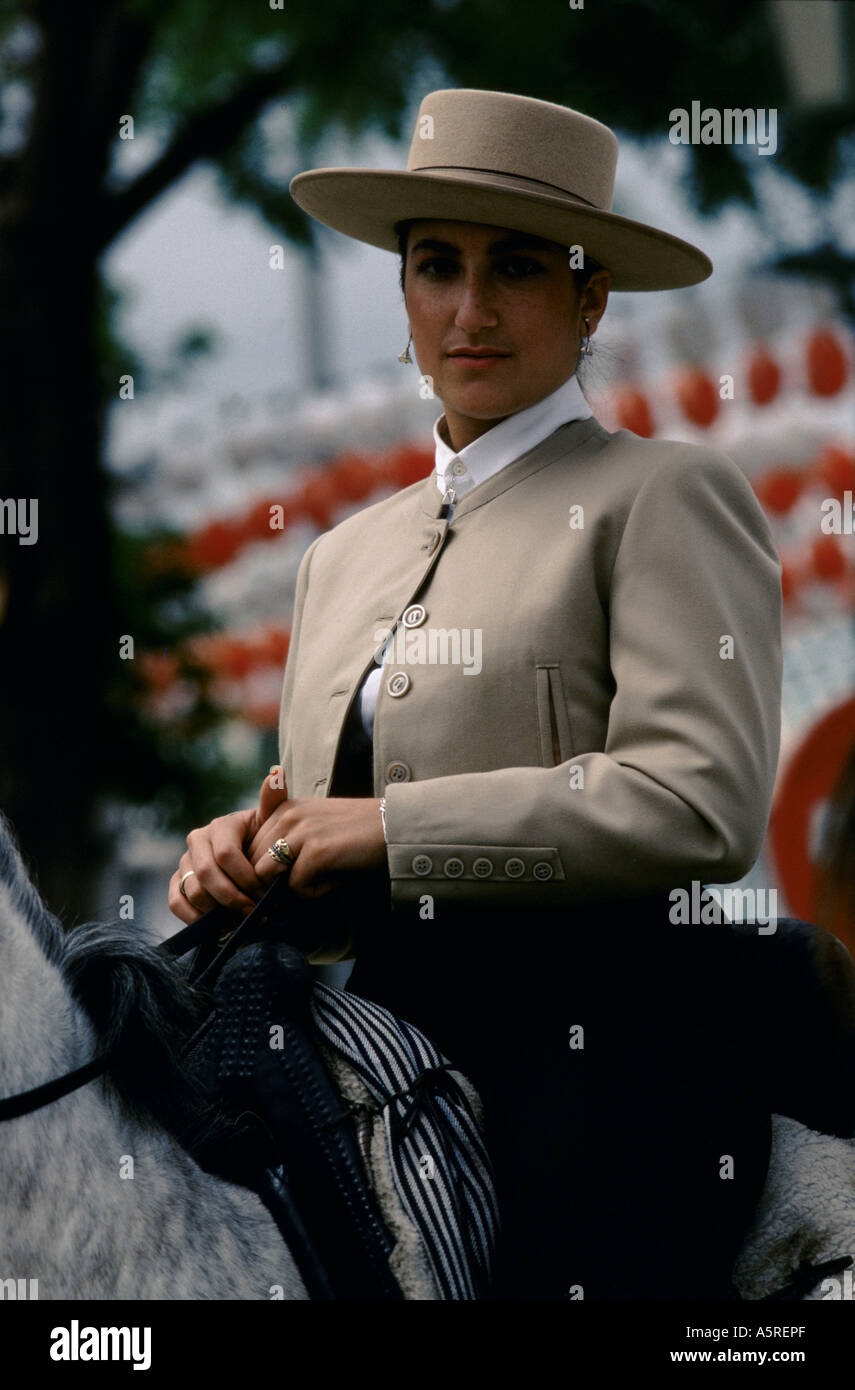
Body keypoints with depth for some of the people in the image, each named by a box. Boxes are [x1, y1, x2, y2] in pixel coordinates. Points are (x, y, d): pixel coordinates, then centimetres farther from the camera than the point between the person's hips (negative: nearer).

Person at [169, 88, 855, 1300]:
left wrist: (390, 828, -13)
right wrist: (246, 856, -1)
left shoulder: (664, 498, -1)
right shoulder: (346, 555, 20)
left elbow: (700, 807, -15)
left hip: (609, 1058, -6)